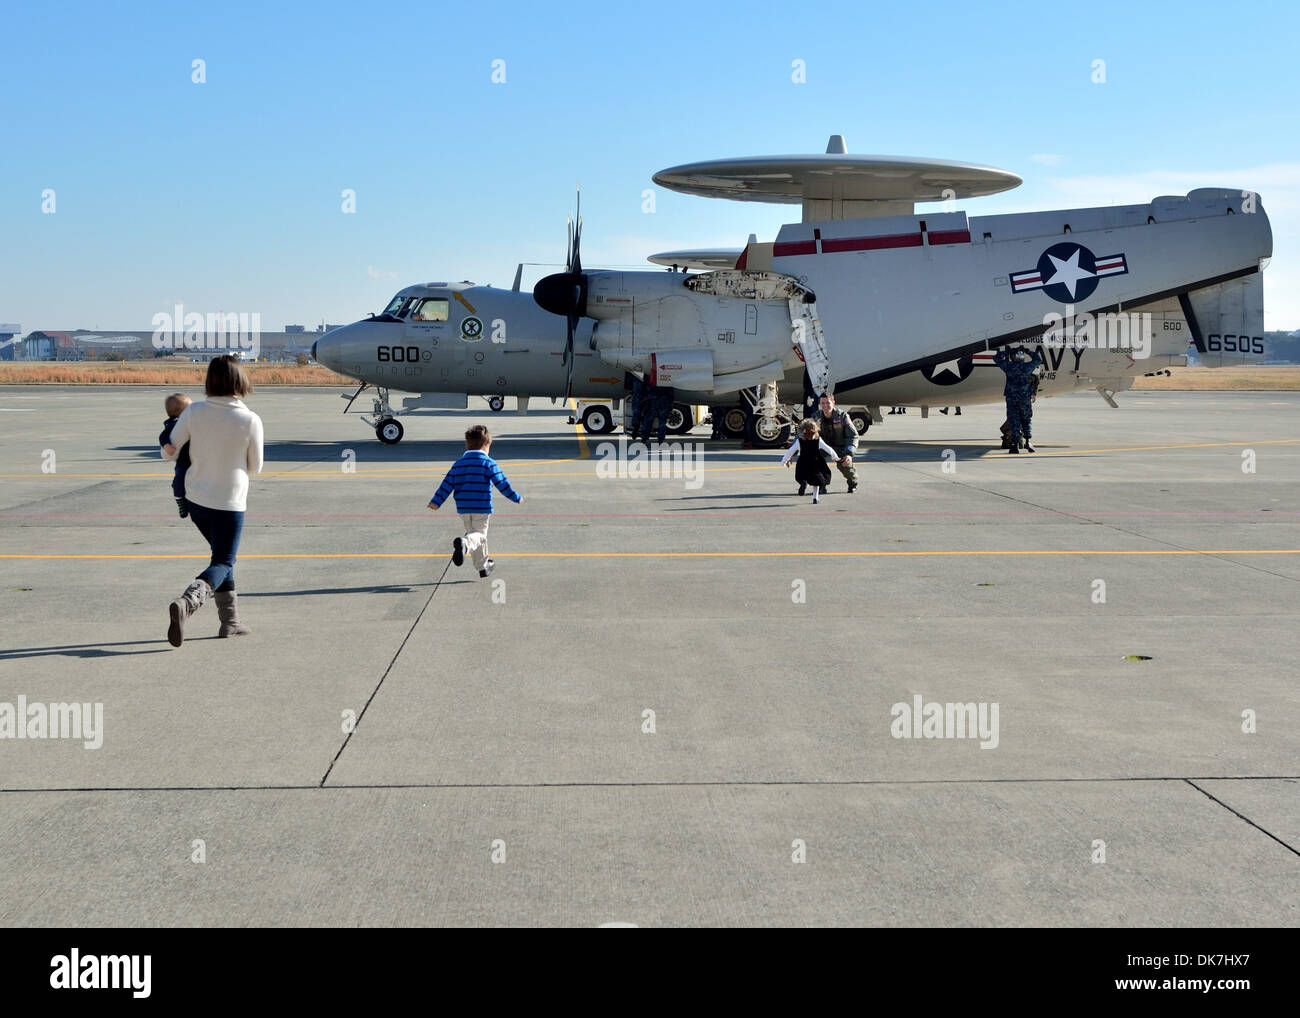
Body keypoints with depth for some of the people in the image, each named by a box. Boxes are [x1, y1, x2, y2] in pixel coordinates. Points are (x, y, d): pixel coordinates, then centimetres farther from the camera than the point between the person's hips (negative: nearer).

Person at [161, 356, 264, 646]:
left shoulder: (193, 412, -11)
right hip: (229, 502, -4)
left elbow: (169, 452, -3)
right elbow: (255, 467, -4)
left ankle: (230, 620, 24)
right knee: (222, 563, 6)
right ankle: (187, 603, -21)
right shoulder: (250, 421, -16)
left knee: (223, 556, 22)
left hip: (196, 499, 4)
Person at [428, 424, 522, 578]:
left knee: (473, 533, 18)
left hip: (463, 509, 5)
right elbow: (502, 484, -6)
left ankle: (483, 566, 26)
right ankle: (464, 543, -36)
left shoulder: (458, 464, 9)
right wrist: (517, 498, 4)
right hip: (482, 509, -5)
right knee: (479, 535, -3)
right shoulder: (489, 463, -4)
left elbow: (447, 485, 5)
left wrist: (435, 502, 3)